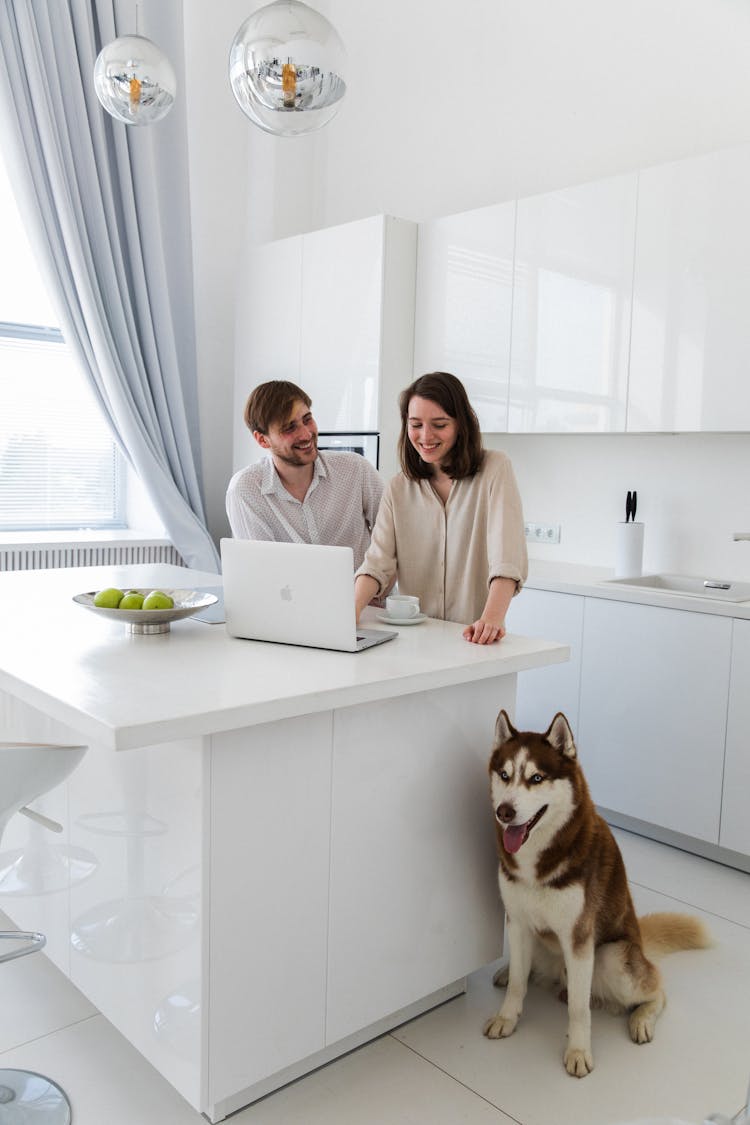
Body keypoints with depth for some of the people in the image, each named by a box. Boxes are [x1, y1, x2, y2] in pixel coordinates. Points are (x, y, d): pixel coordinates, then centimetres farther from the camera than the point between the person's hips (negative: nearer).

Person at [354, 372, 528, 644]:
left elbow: (506, 556, -13)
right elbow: (379, 562, -1)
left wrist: (492, 618, -29)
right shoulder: (398, 488, 11)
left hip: (472, 637, -2)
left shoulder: (494, 469, 0)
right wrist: (353, 608, -20)